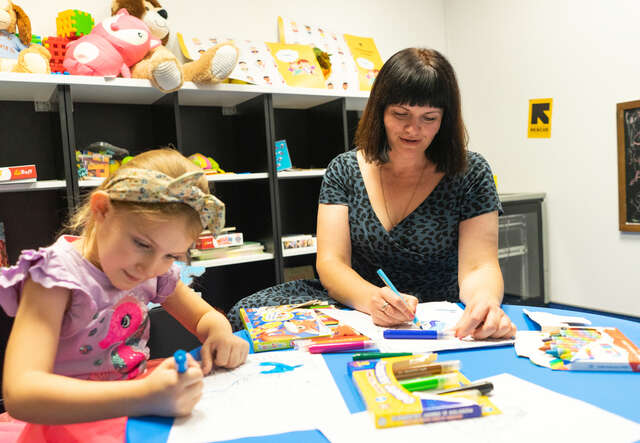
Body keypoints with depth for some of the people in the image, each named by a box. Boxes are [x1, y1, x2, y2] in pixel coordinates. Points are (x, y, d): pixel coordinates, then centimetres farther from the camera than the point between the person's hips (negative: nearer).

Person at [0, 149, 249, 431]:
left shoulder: (155, 271, -1)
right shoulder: (57, 275, -17)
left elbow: (205, 316, 11)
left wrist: (220, 332, -12)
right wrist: (145, 397, -37)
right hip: (71, 424, -3)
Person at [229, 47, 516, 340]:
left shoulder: (470, 173, -3)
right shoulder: (344, 170, 0)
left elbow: (478, 267, -9)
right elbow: (330, 262, -9)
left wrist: (485, 300, -35)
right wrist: (373, 300, -31)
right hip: (356, 308, 2)